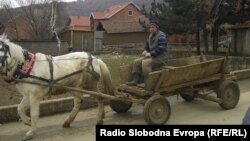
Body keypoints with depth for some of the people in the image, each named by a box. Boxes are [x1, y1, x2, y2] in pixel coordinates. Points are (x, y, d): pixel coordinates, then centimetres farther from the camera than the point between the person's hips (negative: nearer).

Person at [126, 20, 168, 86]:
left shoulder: (161, 36, -14)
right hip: (152, 56, 9)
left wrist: (151, 53, -23)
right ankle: (135, 80, -8)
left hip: (161, 57, -9)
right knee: (136, 61, -3)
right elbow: (147, 45, 21)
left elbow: (161, 49, -23)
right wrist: (145, 51, -2)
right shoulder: (150, 36, 13)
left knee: (145, 62, -32)